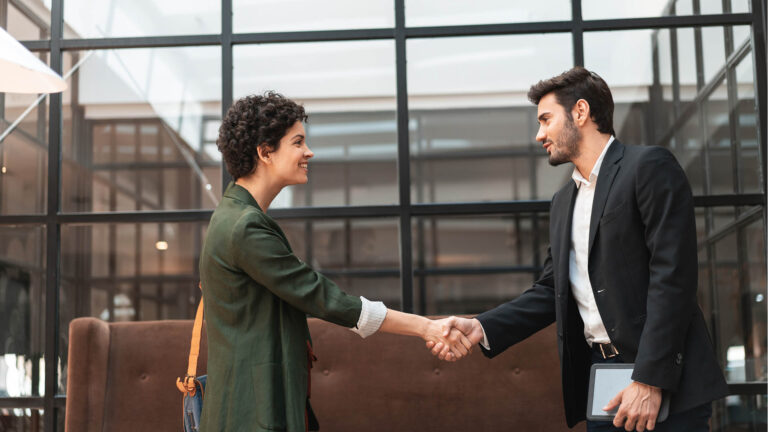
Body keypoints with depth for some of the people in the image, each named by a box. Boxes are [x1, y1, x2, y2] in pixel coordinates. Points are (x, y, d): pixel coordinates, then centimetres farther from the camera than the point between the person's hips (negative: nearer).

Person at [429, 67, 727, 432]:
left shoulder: (648, 166, -5)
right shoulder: (563, 202, 19)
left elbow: (671, 275, -13)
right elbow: (550, 291, 16)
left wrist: (649, 380, -19)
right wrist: (481, 328, -1)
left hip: (662, 376, -6)